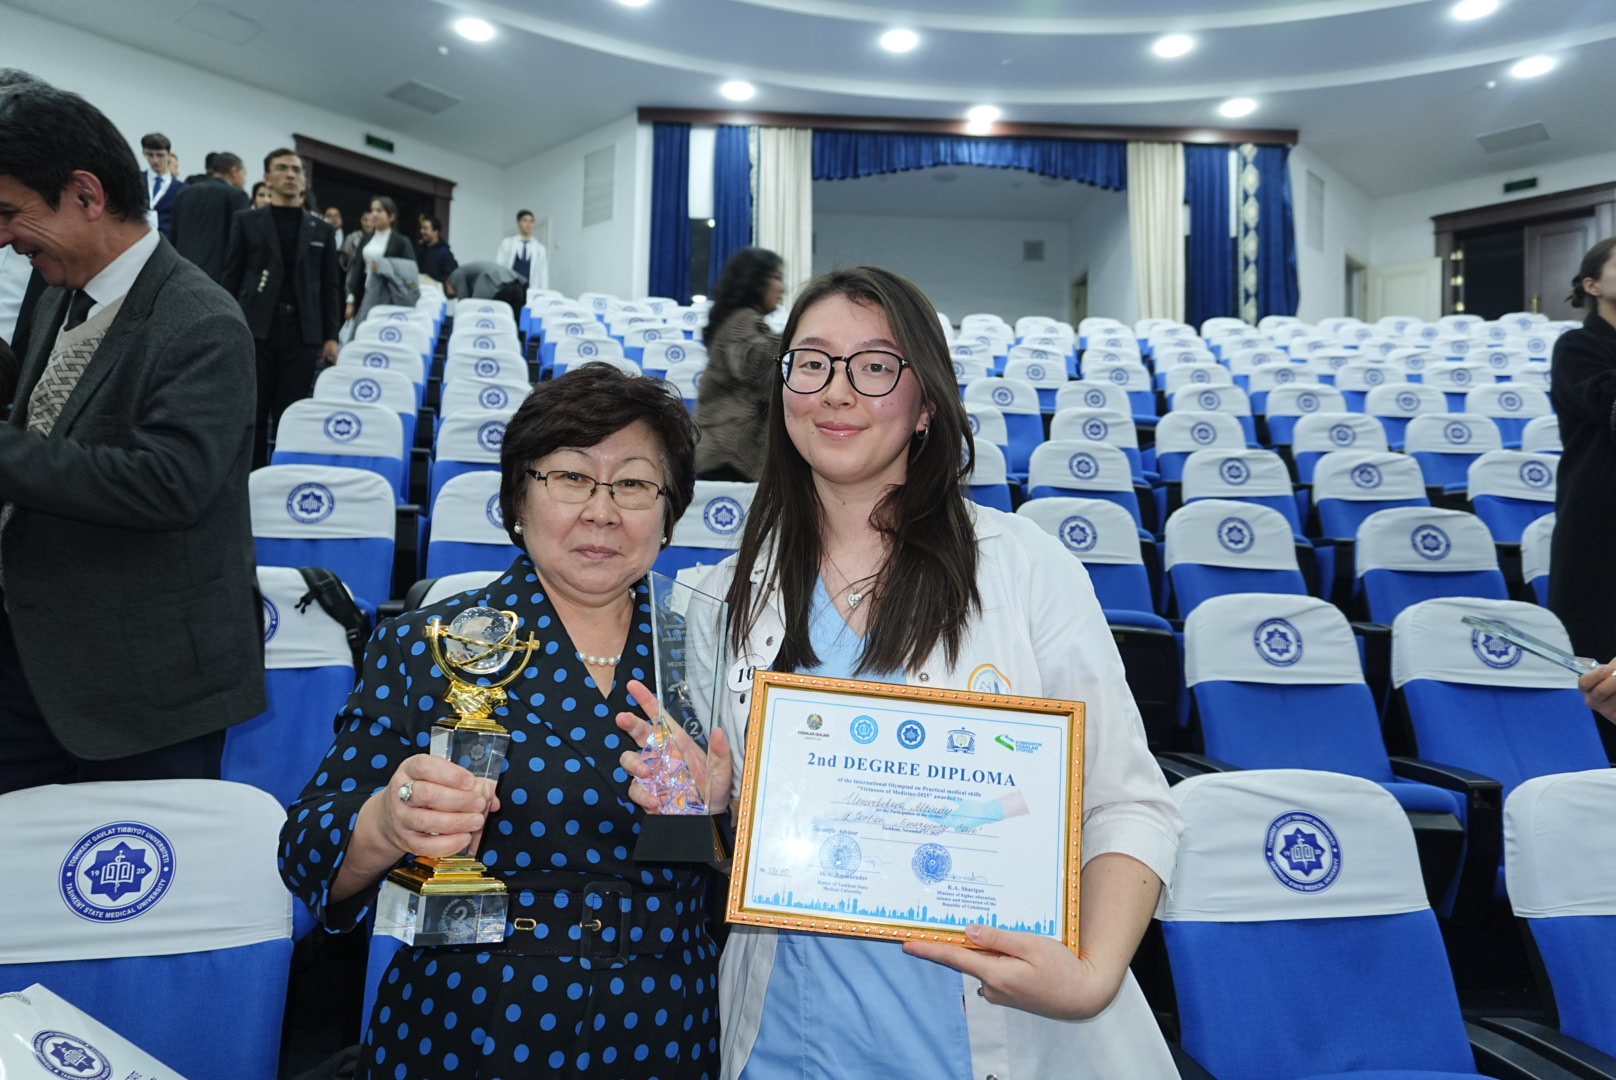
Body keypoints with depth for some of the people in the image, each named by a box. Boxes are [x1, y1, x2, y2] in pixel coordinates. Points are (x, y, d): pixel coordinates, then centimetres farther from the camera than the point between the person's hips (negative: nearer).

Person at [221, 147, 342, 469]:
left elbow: (331, 286, 9)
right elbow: (231, 277, 6)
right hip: (255, 329, 0)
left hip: (302, 333, 1)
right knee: (252, 414, 3)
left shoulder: (321, 230, 12)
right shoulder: (246, 221, 8)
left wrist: (331, 336, 1)